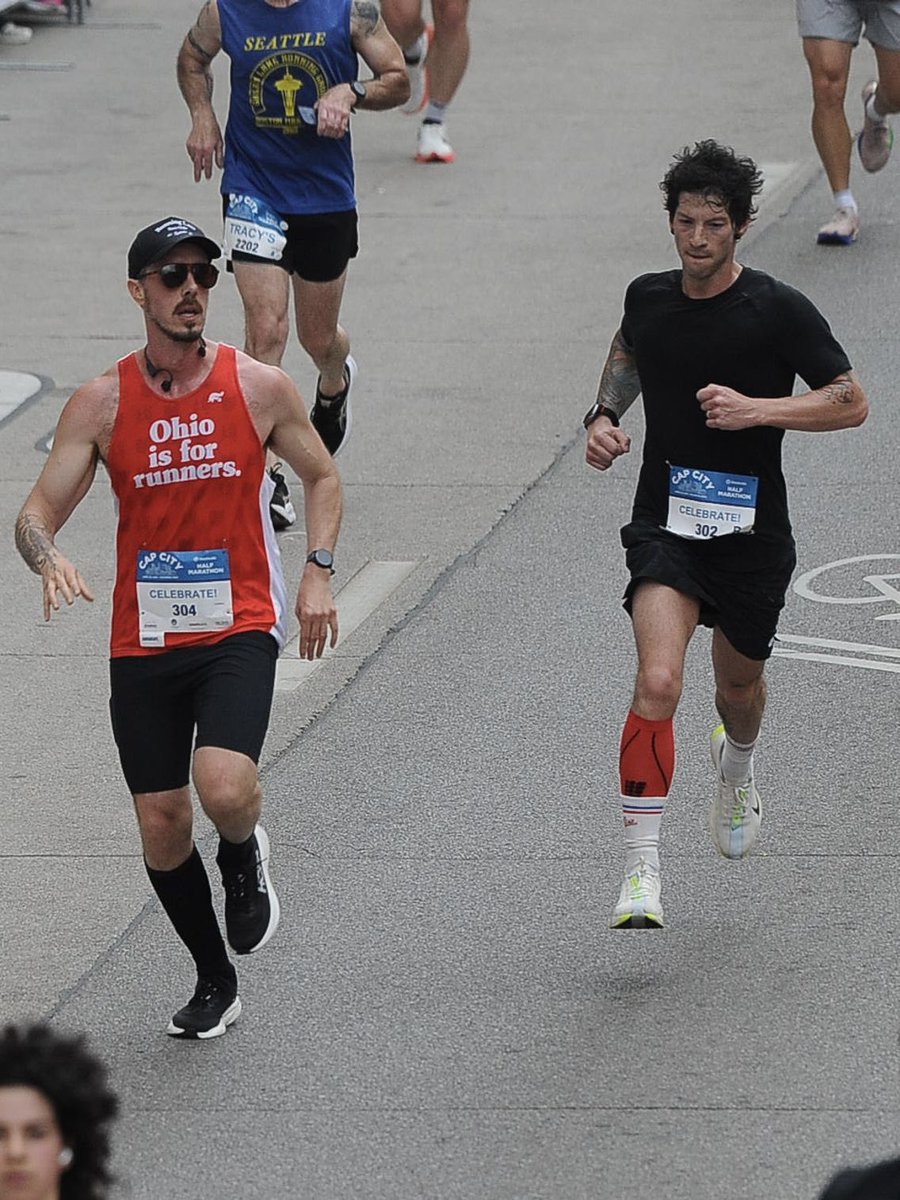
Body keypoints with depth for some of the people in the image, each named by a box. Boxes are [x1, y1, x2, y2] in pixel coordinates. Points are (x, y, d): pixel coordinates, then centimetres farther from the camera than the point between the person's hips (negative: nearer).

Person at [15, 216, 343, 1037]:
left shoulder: (259, 388, -3)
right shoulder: (102, 402, -3)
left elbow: (321, 476, 13)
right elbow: (37, 512, -4)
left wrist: (319, 571, -2)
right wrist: (49, 556, -27)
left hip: (238, 630, -2)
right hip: (142, 641, 2)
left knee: (224, 788, -26)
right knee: (162, 830, 6)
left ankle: (245, 856, 12)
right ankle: (215, 983, 29)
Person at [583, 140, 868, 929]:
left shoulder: (779, 311, -11)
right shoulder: (648, 298, 0)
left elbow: (852, 404, -8)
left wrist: (758, 408, -21)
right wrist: (604, 417, 6)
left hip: (752, 532, -1)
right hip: (665, 526, 1)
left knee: (739, 686, 20)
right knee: (657, 681, -21)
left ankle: (737, 772, 58)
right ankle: (641, 869, -21)